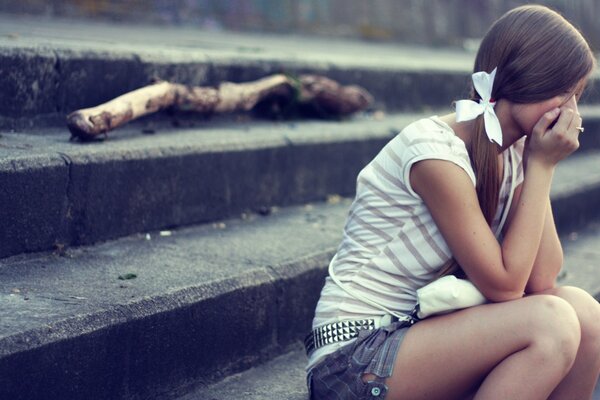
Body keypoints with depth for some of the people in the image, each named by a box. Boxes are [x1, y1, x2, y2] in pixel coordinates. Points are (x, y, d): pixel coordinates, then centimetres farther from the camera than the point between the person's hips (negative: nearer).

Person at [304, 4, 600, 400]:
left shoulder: (513, 155, 4)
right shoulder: (436, 153, -21)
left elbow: (541, 281, -5)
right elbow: (503, 285, -18)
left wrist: (539, 164, -7)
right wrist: (542, 166, -14)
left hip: (420, 331, 8)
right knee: (550, 323, -25)